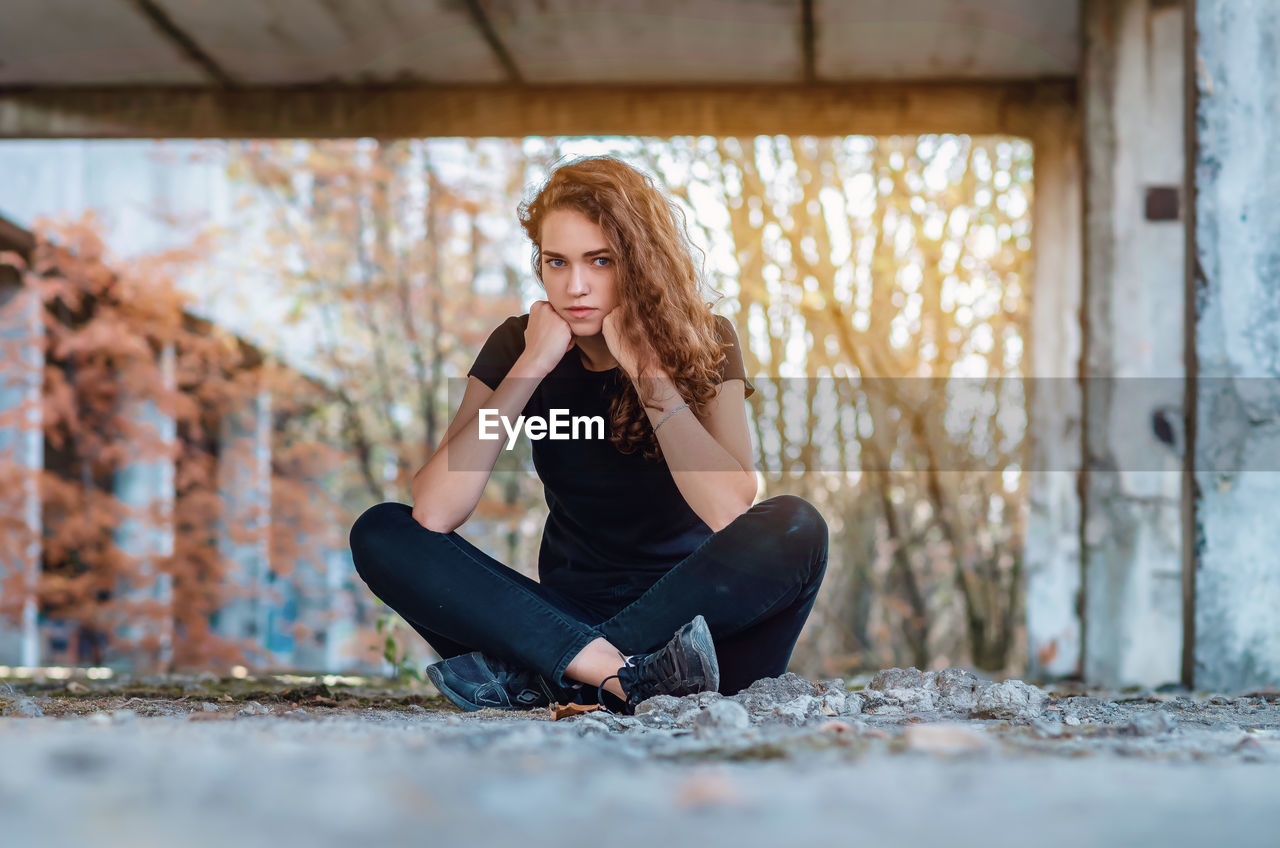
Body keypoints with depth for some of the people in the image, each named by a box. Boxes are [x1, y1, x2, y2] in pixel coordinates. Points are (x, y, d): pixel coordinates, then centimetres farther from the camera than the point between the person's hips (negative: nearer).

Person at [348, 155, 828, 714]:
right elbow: (433, 514, -16)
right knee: (381, 534, -17)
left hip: (687, 615, -2)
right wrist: (532, 365, -16)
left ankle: (535, 674, -29)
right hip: (569, 617, 2)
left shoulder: (704, 344, -5)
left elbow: (730, 511, -23)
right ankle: (620, 675, -34)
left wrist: (646, 367, -18)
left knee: (795, 527, -31)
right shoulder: (517, 347, 0)